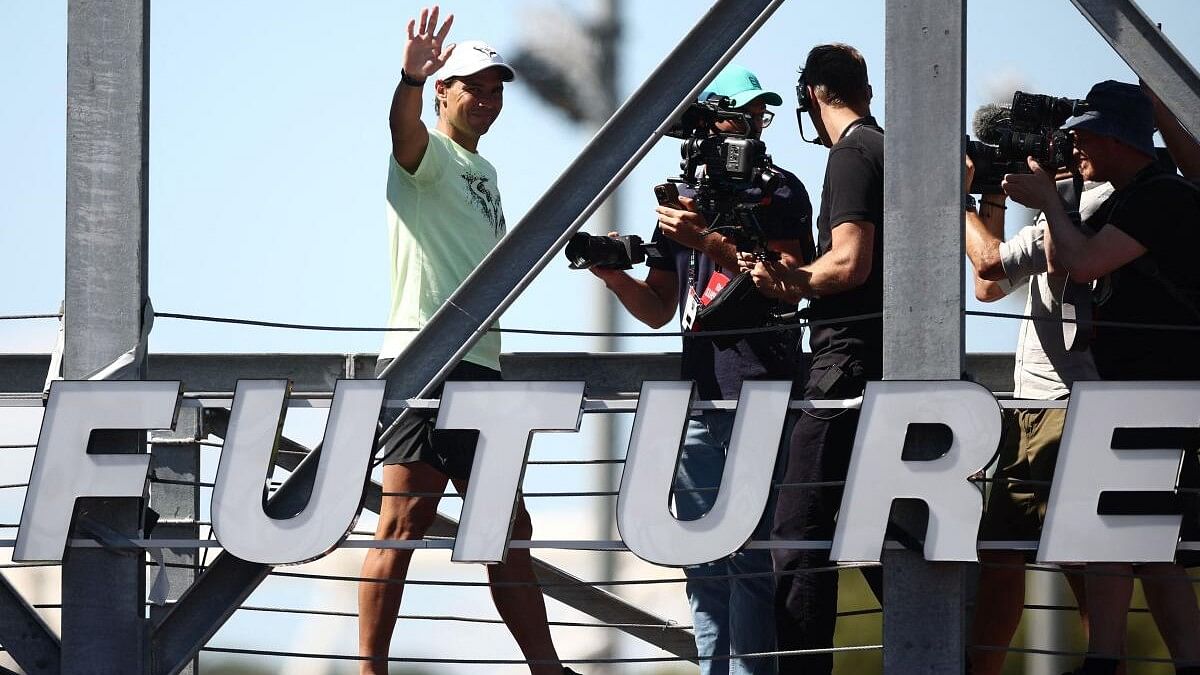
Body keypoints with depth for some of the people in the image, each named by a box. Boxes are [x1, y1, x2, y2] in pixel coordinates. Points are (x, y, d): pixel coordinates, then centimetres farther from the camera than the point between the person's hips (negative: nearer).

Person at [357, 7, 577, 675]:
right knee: (404, 523, -12)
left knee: (509, 529, 13)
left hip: (480, 368, 9)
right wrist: (411, 78, -48)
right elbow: (405, 130, -29)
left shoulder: (483, 171, 24)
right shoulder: (429, 153, -3)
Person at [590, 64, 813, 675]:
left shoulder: (780, 193, 3)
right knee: (704, 559, 6)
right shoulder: (683, 201, 18)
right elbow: (658, 309, 20)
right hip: (699, 394, 6)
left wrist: (711, 242, -20)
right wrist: (614, 276, 1)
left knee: (750, 553, -10)